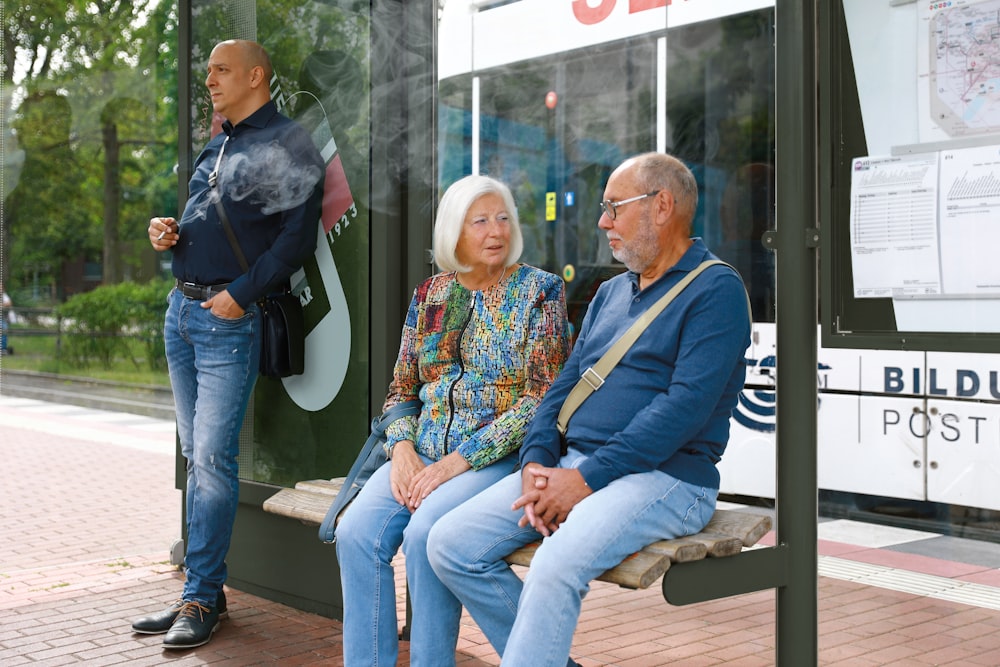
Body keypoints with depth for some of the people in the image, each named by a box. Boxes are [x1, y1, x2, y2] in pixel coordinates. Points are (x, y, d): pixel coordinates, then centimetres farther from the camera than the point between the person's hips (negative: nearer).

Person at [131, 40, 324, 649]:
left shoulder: (288, 146, -5)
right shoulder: (214, 148, 20)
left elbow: (298, 238, -14)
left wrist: (240, 293, -18)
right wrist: (165, 232, 7)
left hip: (230, 319, -8)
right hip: (182, 311, 8)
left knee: (213, 458, -9)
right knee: (196, 455, 9)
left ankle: (201, 599, -2)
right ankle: (206, 591, 16)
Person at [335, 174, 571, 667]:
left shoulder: (540, 291, -1)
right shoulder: (429, 295, 14)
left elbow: (541, 399, -9)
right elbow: (402, 389, 16)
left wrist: (461, 460, -15)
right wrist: (402, 448, -6)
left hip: (499, 457, -4)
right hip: (423, 455, 5)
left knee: (425, 533, -30)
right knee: (355, 532, -21)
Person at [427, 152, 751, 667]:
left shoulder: (716, 290, -5)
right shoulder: (610, 293, 22)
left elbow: (687, 406, -17)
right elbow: (564, 386, 18)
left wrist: (587, 478, -19)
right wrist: (536, 462, -2)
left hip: (664, 475, -8)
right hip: (573, 466, 8)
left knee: (554, 568, -34)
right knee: (450, 545, -7)